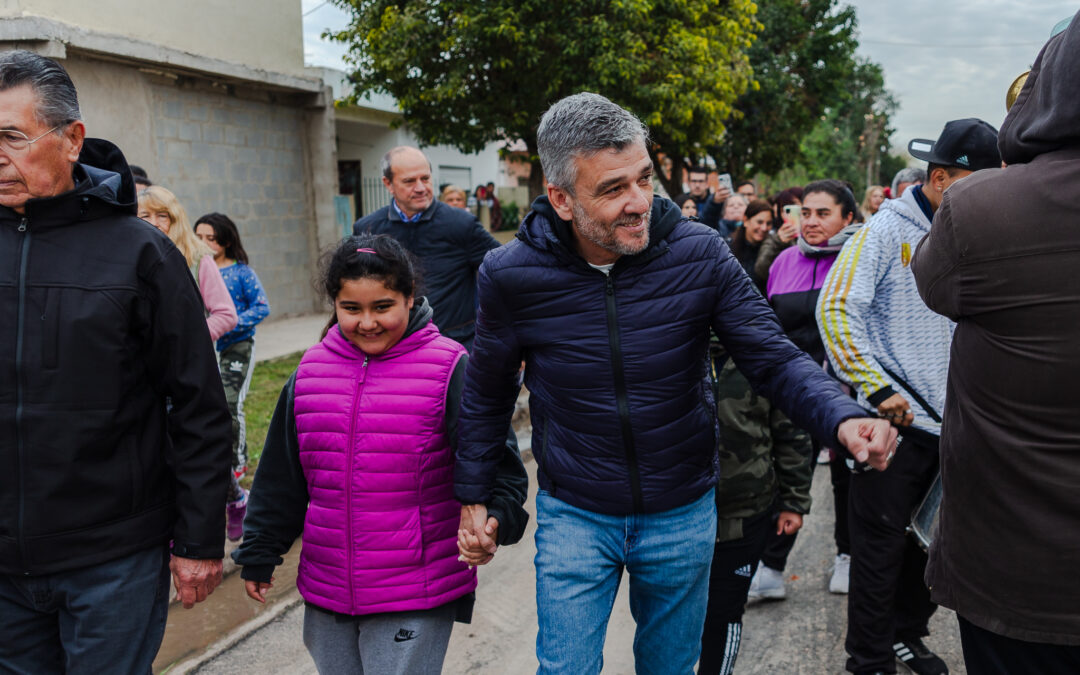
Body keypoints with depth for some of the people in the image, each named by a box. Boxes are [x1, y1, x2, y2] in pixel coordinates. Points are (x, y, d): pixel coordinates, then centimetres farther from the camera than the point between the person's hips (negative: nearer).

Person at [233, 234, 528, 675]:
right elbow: (280, 477, 12)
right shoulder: (311, 371, 4)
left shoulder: (448, 369, -10)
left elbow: (494, 460, -10)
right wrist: (259, 554, 17)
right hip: (325, 593, 5)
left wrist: (496, 515, -28)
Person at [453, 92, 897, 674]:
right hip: (574, 515, -1)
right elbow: (487, 392, 0)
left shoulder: (699, 254, -16)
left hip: (683, 513, 2)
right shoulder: (510, 276, -15)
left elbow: (774, 359, -11)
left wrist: (842, 417, -30)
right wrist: (472, 495, 5)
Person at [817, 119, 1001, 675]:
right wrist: (879, 390, -21)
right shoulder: (886, 231, -9)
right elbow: (835, 310, -17)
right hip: (893, 421, -6)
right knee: (882, 547, 3)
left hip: (945, 422, 6)